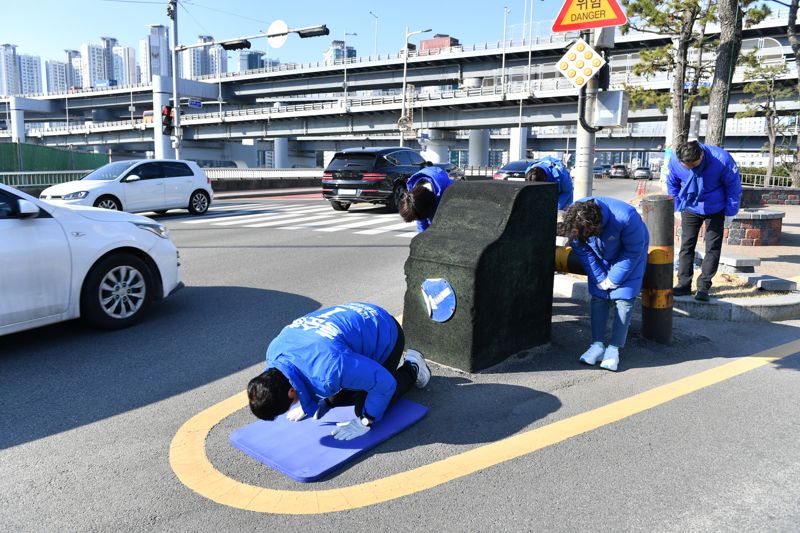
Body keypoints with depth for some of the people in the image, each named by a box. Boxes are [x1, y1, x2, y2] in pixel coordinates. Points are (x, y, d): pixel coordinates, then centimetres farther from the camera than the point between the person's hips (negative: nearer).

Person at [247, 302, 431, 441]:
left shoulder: (329, 369, -45)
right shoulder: (274, 352, -20)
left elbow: (385, 383, -32)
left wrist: (364, 422, -22)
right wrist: (305, 404, 4)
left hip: (385, 334, -7)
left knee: (364, 408, -1)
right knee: (334, 399, 10)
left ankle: (412, 369, 18)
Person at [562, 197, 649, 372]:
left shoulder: (626, 217, -40)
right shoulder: (575, 218, -28)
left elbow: (633, 251, -23)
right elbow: (582, 250, -12)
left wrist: (613, 279, -18)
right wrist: (599, 278, -13)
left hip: (628, 255, -3)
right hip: (600, 257, 4)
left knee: (623, 298, -9)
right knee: (598, 296, -2)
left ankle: (614, 348, -3)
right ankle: (597, 345, 3)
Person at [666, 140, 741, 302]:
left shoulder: (722, 159, -28)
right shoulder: (674, 161, -23)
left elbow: (733, 184, -12)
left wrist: (730, 209, -8)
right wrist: (679, 206, -1)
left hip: (715, 210, -1)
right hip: (690, 209, 2)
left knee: (713, 247, -1)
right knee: (686, 246, 3)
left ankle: (703, 286, 5)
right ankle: (684, 284, 10)